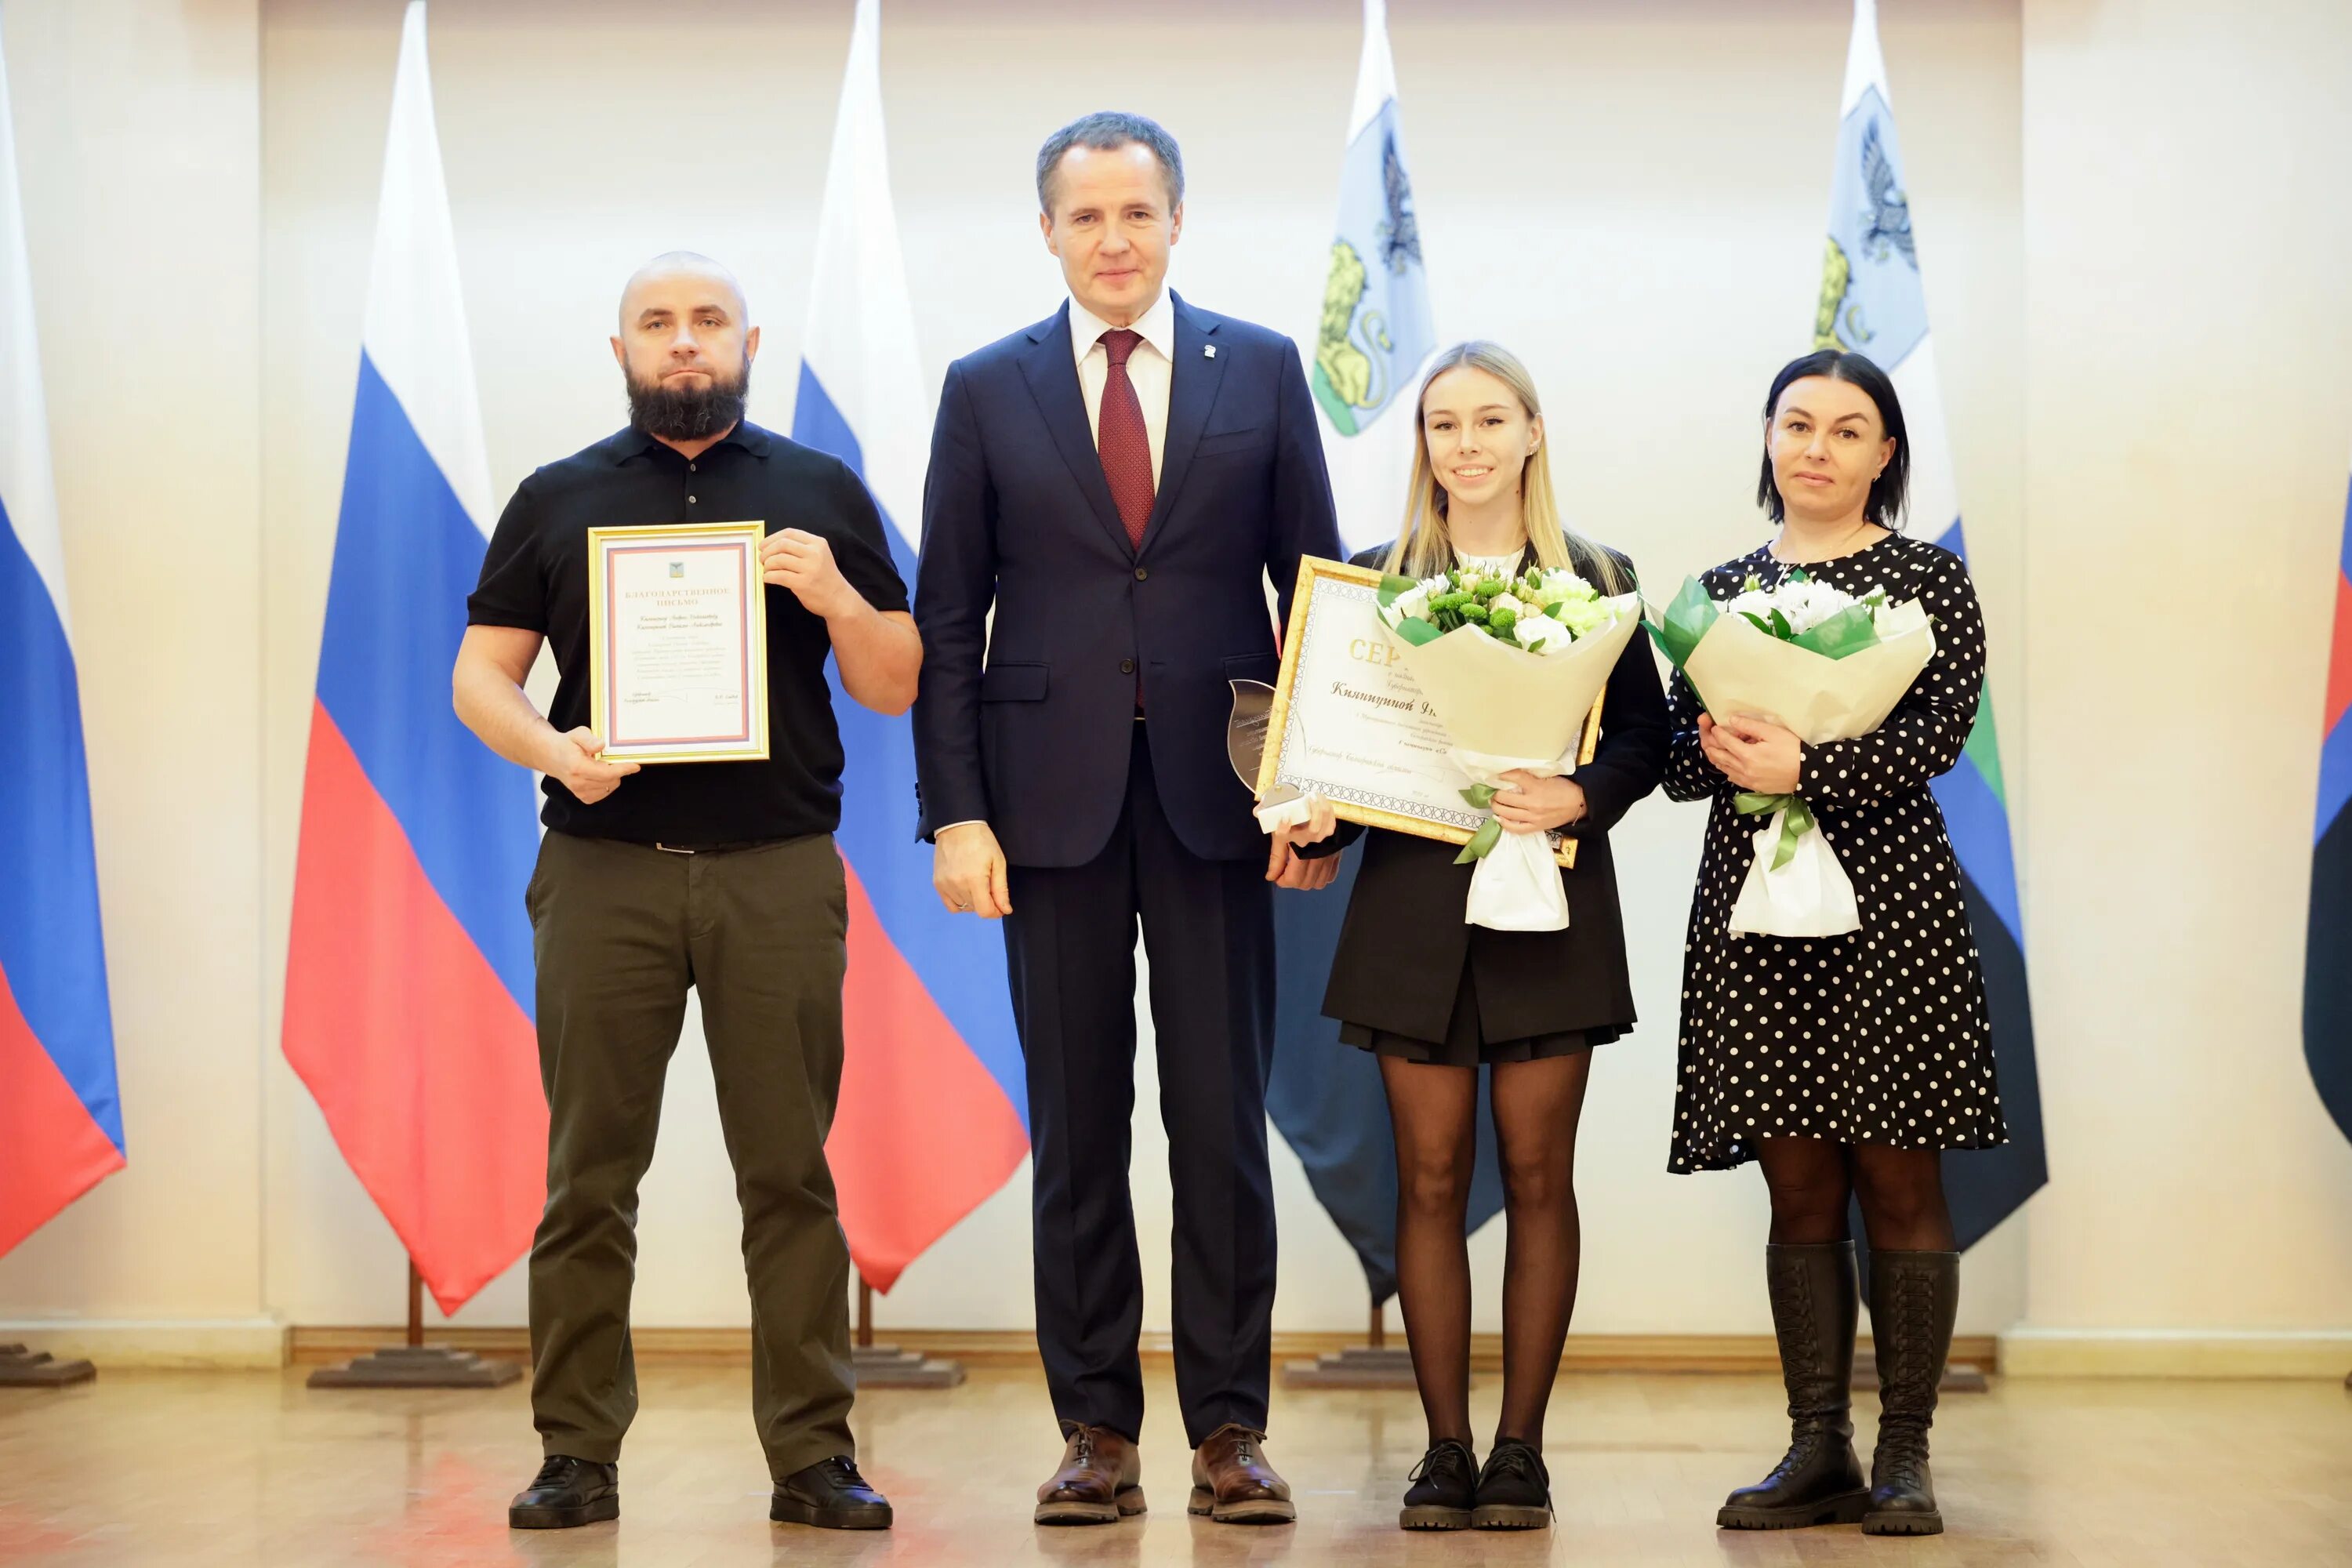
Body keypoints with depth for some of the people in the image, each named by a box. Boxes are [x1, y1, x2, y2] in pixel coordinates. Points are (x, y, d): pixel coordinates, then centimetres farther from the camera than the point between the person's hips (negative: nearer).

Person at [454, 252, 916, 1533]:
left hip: (779, 870, 0)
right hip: (604, 869, 0)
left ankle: (812, 1454, 5)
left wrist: (835, 597, -8)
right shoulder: (557, 500, 13)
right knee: (589, 1172, 1)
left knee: (790, 1171, 0)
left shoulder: (821, 493, 13)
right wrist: (550, 748, -11)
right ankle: (578, 1453, 8)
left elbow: (897, 688, 11)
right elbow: (480, 674, 9)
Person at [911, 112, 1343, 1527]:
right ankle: (1098, 1431, 13)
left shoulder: (1262, 370, 7)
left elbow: (1317, 590, 6)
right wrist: (956, 811, -4)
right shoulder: (987, 389, 7)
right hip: (1053, 797, 1)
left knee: (1224, 1119, 2)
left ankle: (1230, 1427, 10)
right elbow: (948, 619, 5)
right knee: (1076, 1127, 5)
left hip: (1216, 793, 0)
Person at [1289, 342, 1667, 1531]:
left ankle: (1521, 1449, 10)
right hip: (1414, 903, 1)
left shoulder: (1596, 578, 6)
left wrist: (1580, 796, -16)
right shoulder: (1376, 579, 8)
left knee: (1537, 1174, 2)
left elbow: (1645, 732, 2)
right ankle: (1445, 1447, 9)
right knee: (1430, 1178, 2)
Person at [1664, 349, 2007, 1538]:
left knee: (1897, 1174, -3)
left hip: (1886, 900, -3)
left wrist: (1804, 765, -18)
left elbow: (1941, 729, -9)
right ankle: (1819, 1450, 10)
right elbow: (1676, 761, 13)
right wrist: (1718, 750, -9)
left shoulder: (1929, 580, 5)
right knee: (1798, 1183, 4)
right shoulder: (1719, 591, 15)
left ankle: (1905, 1454, 4)